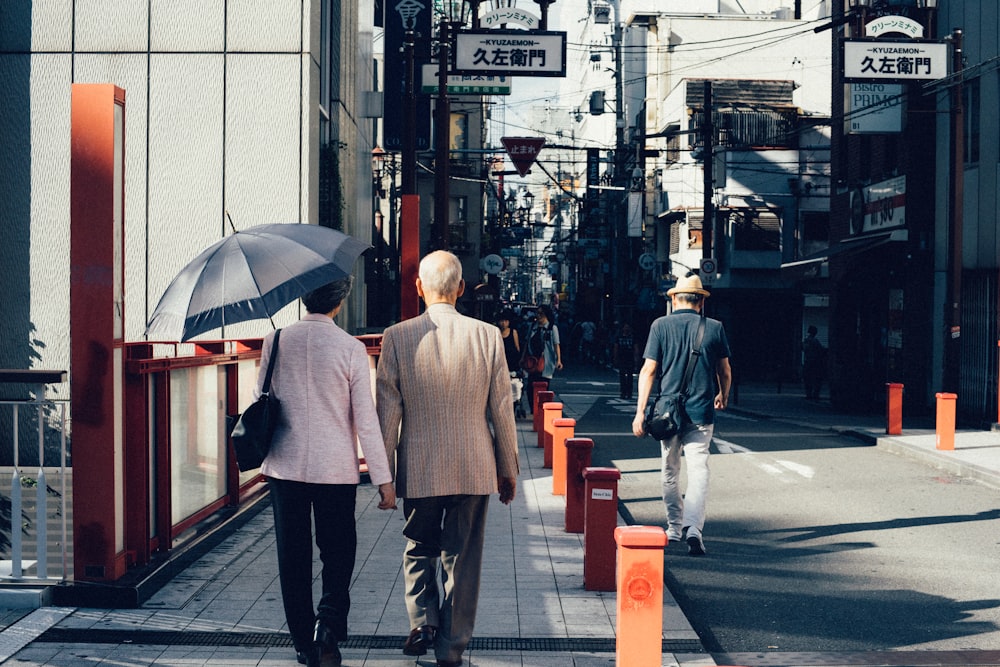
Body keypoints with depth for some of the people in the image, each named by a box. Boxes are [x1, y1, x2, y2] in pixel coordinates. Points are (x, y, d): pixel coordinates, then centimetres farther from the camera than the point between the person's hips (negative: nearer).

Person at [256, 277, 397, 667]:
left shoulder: (276, 342, -2)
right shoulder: (350, 348, -9)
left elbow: (260, 403, 6)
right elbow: (366, 419, -9)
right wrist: (383, 479, -4)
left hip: (285, 466, 2)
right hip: (336, 470, -2)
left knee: (293, 558, 11)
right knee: (337, 554, 11)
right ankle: (328, 626, -10)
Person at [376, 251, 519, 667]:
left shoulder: (397, 338, -8)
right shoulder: (487, 336, -7)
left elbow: (387, 412, -4)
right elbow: (502, 410, -1)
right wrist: (508, 469, 10)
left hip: (418, 469, 0)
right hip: (474, 469, 0)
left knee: (419, 549, 21)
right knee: (462, 557, 10)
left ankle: (422, 620, 5)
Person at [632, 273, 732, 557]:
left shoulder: (661, 325, 0)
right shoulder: (714, 328, 3)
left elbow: (649, 370, -5)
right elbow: (725, 371, 12)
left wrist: (640, 411, -4)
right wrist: (723, 396, 32)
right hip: (701, 411, 0)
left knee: (670, 471, 15)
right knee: (698, 469, -4)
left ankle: (675, 526, 25)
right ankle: (693, 527, -20)